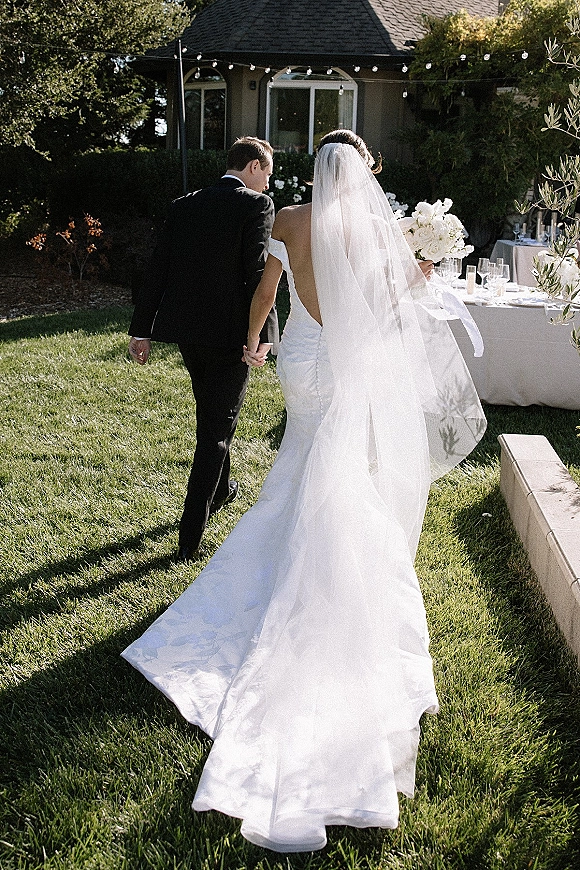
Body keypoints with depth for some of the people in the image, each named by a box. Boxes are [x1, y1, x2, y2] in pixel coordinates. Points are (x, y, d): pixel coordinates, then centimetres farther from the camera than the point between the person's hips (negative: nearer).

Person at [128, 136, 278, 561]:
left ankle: (220, 489, 47)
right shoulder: (257, 205, -6)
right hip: (229, 331, -6)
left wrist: (142, 329, 10)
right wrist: (262, 333, -18)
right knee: (217, 427, 2)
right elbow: (257, 272, -17)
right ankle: (190, 536, 0)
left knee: (212, 412, 26)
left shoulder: (184, 206, 10)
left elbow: (158, 269, 8)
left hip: (185, 327, 6)